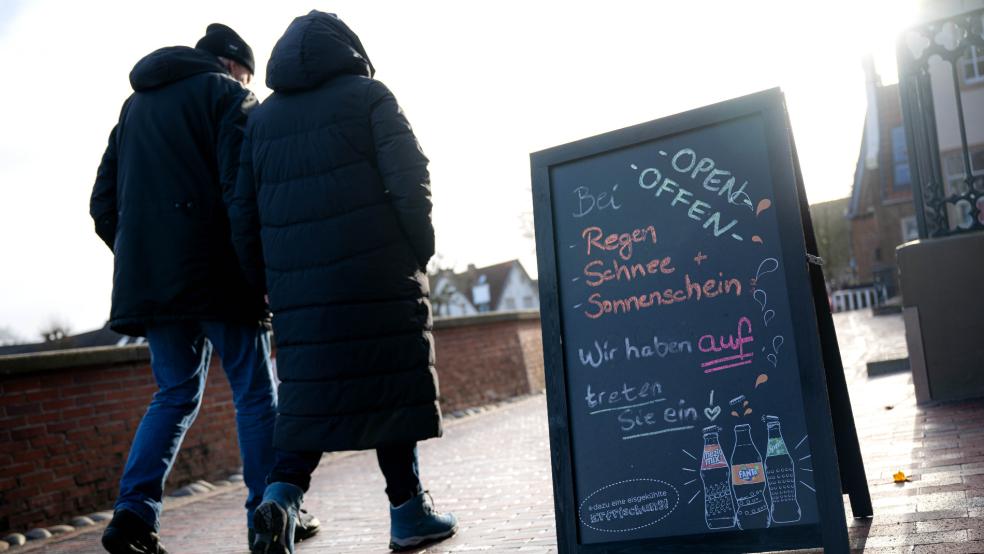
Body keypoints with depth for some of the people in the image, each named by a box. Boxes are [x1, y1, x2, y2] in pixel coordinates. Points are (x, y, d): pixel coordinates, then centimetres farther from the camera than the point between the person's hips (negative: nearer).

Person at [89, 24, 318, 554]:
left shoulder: (135, 105, 22)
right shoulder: (226, 94, 1)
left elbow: (104, 203, 18)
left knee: (176, 394, 15)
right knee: (255, 394, 3)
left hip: (149, 280, 6)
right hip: (217, 273, -6)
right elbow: (241, 190, -13)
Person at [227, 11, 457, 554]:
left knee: (310, 395, 9)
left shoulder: (262, 117, 18)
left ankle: (281, 495, -10)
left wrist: (266, 283, 18)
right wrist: (419, 252, 1)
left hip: (297, 285, 4)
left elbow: (244, 214, 14)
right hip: (376, 278, -4)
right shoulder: (366, 94, 3)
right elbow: (409, 181, -8)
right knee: (389, 386, 4)